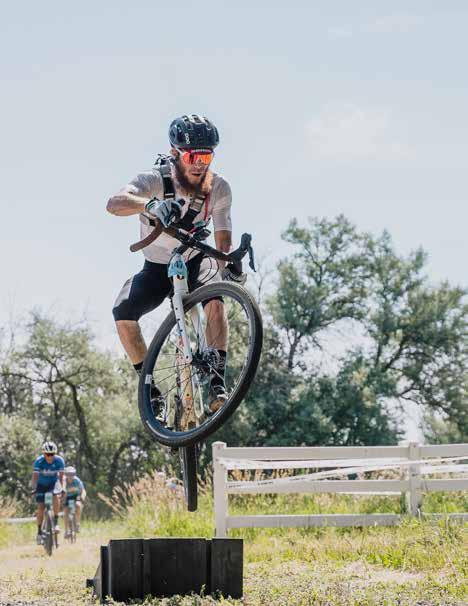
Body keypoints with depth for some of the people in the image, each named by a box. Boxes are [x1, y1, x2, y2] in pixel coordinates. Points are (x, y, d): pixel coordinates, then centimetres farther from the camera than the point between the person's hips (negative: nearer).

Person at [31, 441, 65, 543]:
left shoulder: (59, 460, -21)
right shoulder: (39, 461, -25)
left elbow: (61, 476, -16)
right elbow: (35, 476, -28)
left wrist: (61, 488, -26)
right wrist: (34, 488, -41)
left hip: (53, 482, 0)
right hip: (42, 484, 0)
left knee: (56, 496, -33)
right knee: (41, 508, -8)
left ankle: (56, 522, -24)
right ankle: (39, 532, 6)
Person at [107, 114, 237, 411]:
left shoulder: (219, 188, -17)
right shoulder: (155, 180, -25)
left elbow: (223, 241, -13)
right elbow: (114, 203, -44)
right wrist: (150, 205, -65)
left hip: (196, 261, 0)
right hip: (157, 267, 0)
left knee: (215, 297, -32)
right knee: (123, 313, -23)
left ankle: (218, 382, -31)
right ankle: (150, 386, -6)